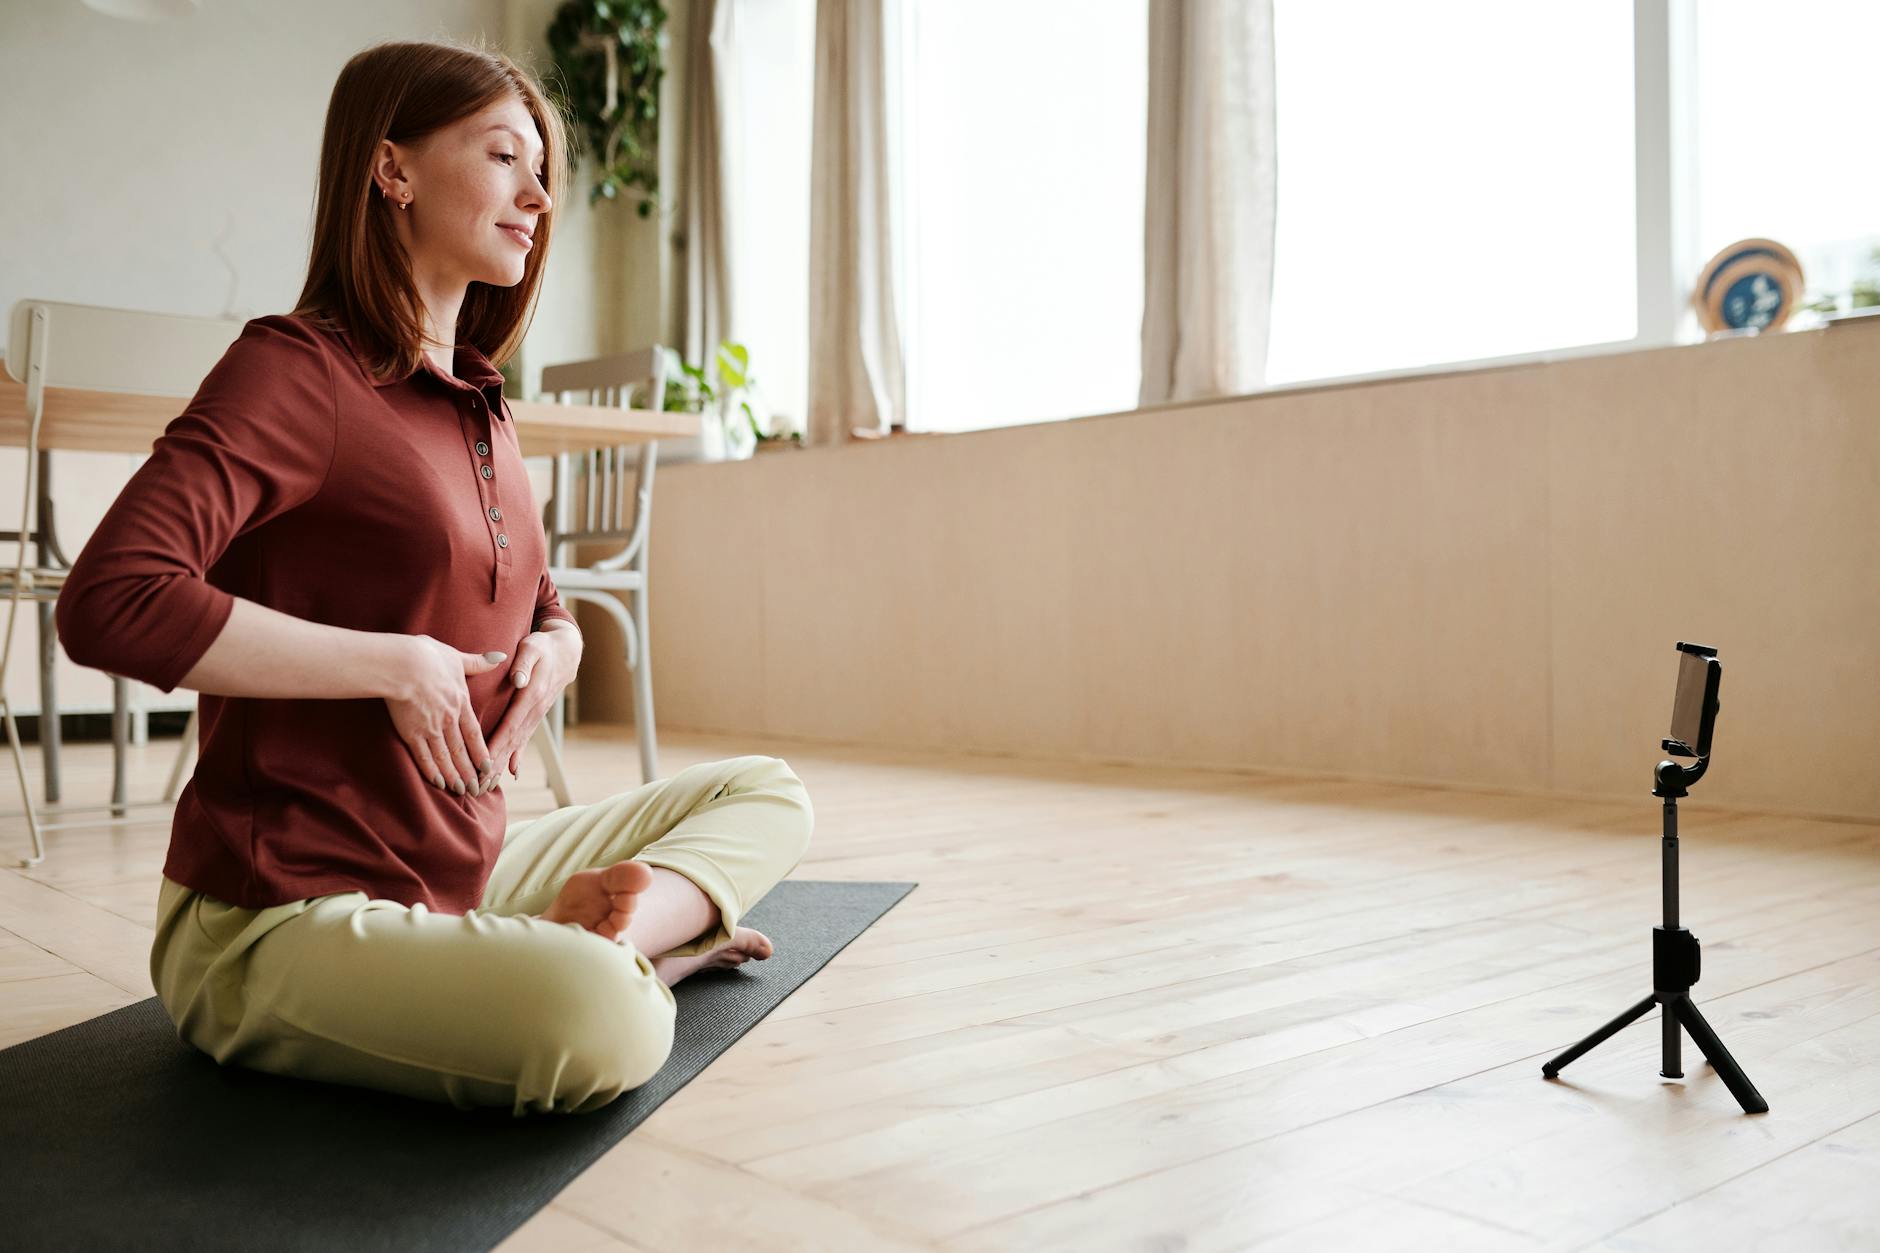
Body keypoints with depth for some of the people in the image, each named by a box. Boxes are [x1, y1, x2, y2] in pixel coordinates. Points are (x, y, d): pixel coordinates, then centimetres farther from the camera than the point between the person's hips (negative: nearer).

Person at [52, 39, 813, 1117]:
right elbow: (109, 602, -25)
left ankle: (615, 927, -16)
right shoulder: (296, 367, -11)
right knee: (604, 1023, -37)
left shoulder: (483, 410, 14)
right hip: (281, 915, -9)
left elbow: (547, 614, 26)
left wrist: (553, 653, 1)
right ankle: (639, 945, -6)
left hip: (465, 869, 9)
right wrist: (396, 665, -19)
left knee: (769, 795, 9)